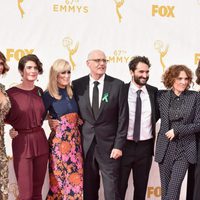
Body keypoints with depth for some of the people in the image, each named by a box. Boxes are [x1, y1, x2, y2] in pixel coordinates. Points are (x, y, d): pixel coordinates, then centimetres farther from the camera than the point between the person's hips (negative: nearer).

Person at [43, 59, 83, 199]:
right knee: (60, 175, 4)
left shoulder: (71, 92, 9)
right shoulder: (48, 95, -8)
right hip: (59, 140, -5)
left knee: (76, 175, 8)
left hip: (75, 140, 5)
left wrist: (78, 121, 2)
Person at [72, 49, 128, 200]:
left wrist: (119, 145, -8)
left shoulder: (117, 85, -3)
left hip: (109, 145, -1)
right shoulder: (77, 85, 2)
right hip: (85, 145, 2)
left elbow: (123, 117, -3)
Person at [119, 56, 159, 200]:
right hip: (124, 145, -2)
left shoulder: (153, 92, 2)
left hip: (145, 147, 2)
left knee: (141, 187, 14)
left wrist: (150, 123, 2)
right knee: (119, 186, 7)